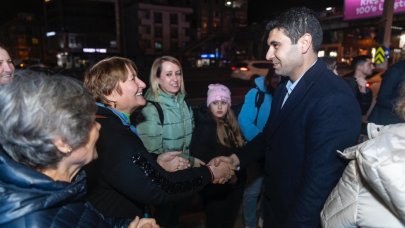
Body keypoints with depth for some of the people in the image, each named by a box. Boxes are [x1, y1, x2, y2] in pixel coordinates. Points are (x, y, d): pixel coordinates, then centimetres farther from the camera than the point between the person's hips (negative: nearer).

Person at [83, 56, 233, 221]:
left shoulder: (108, 123, 3)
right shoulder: (110, 135, -29)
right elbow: (156, 188, -30)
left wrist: (156, 162, -2)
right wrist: (209, 173, -20)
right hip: (117, 220, -9)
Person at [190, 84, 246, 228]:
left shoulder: (231, 124, 4)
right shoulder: (204, 128, -16)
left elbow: (240, 150, 10)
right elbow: (199, 158, -19)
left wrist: (237, 175, -2)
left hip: (234, 184, 6)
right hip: (215, 187, -6)